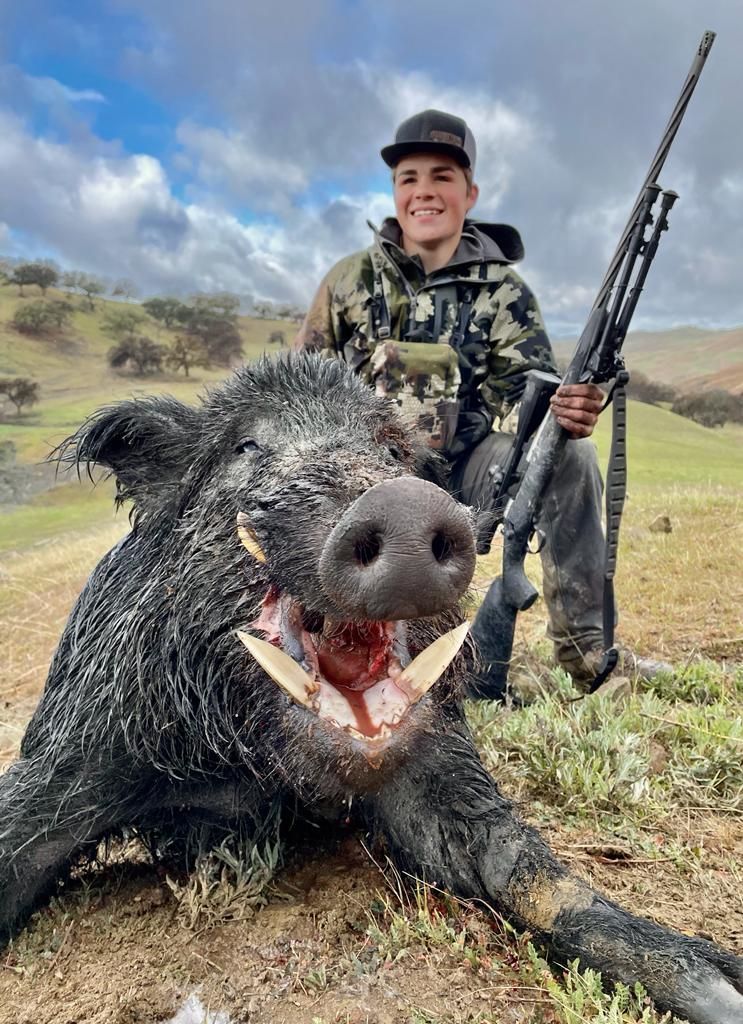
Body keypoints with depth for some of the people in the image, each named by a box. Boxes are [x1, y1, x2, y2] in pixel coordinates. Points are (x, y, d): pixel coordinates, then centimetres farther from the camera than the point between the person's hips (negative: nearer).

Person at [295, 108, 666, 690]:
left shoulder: (503, 293, 1)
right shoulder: (352, 280, 3)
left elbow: (525, 390, -9)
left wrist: (562, 412, -33)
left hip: (463, 471, 1)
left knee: (569, 454, -27)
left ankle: (584, 645, -19)